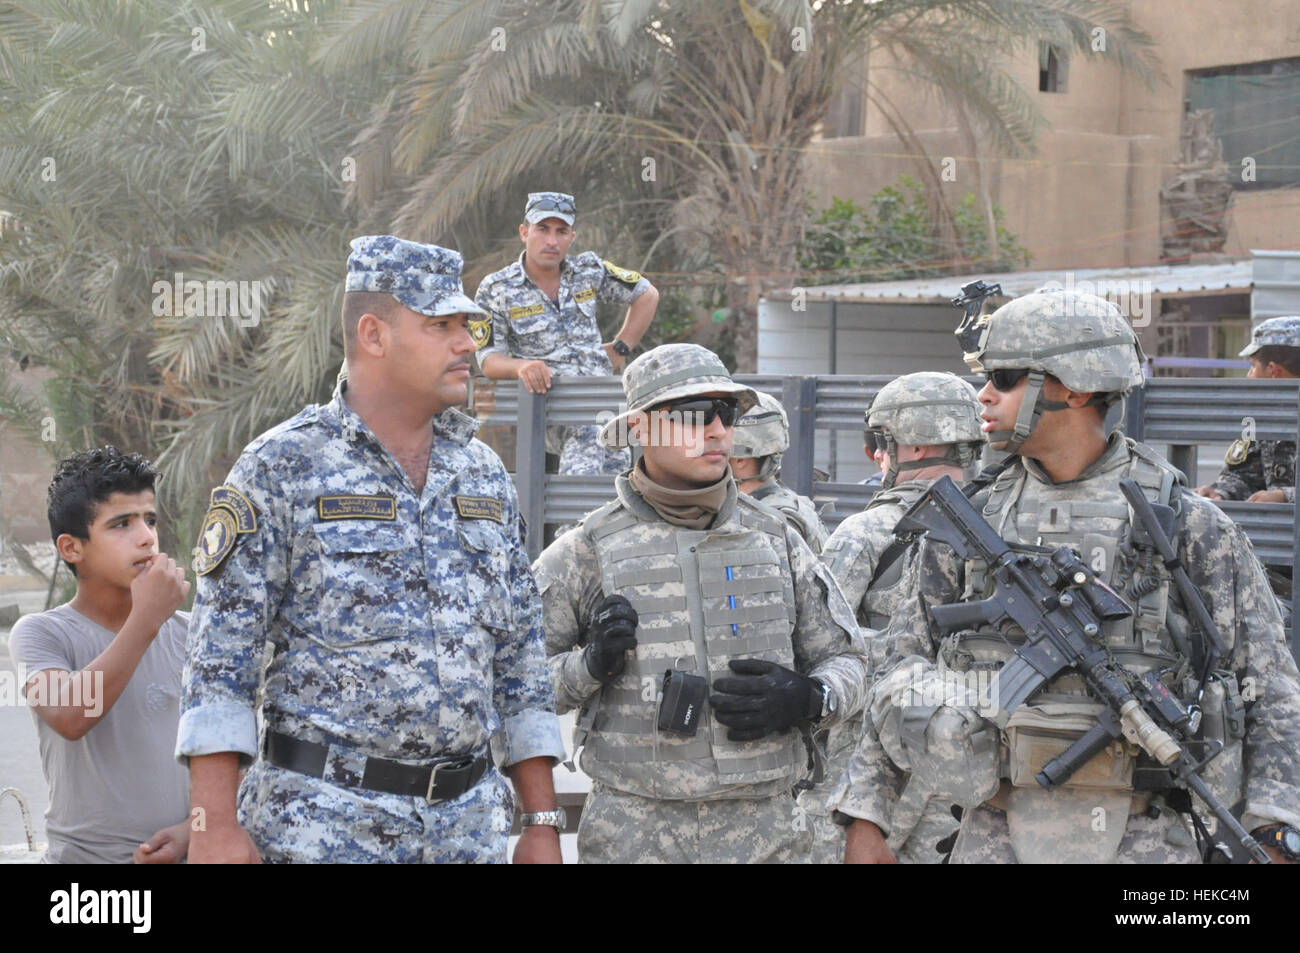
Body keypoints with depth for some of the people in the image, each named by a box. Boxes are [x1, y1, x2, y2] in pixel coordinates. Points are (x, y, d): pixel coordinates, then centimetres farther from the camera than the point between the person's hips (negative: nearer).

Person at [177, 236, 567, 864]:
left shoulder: (482, 475, 11)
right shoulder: (281, 467, -6)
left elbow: (517, 658, 13)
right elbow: (222, 654, -9)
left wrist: (543, 824, 9)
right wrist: (214, 825, -15)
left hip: (467, 828, 5)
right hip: (322, 827, -5)